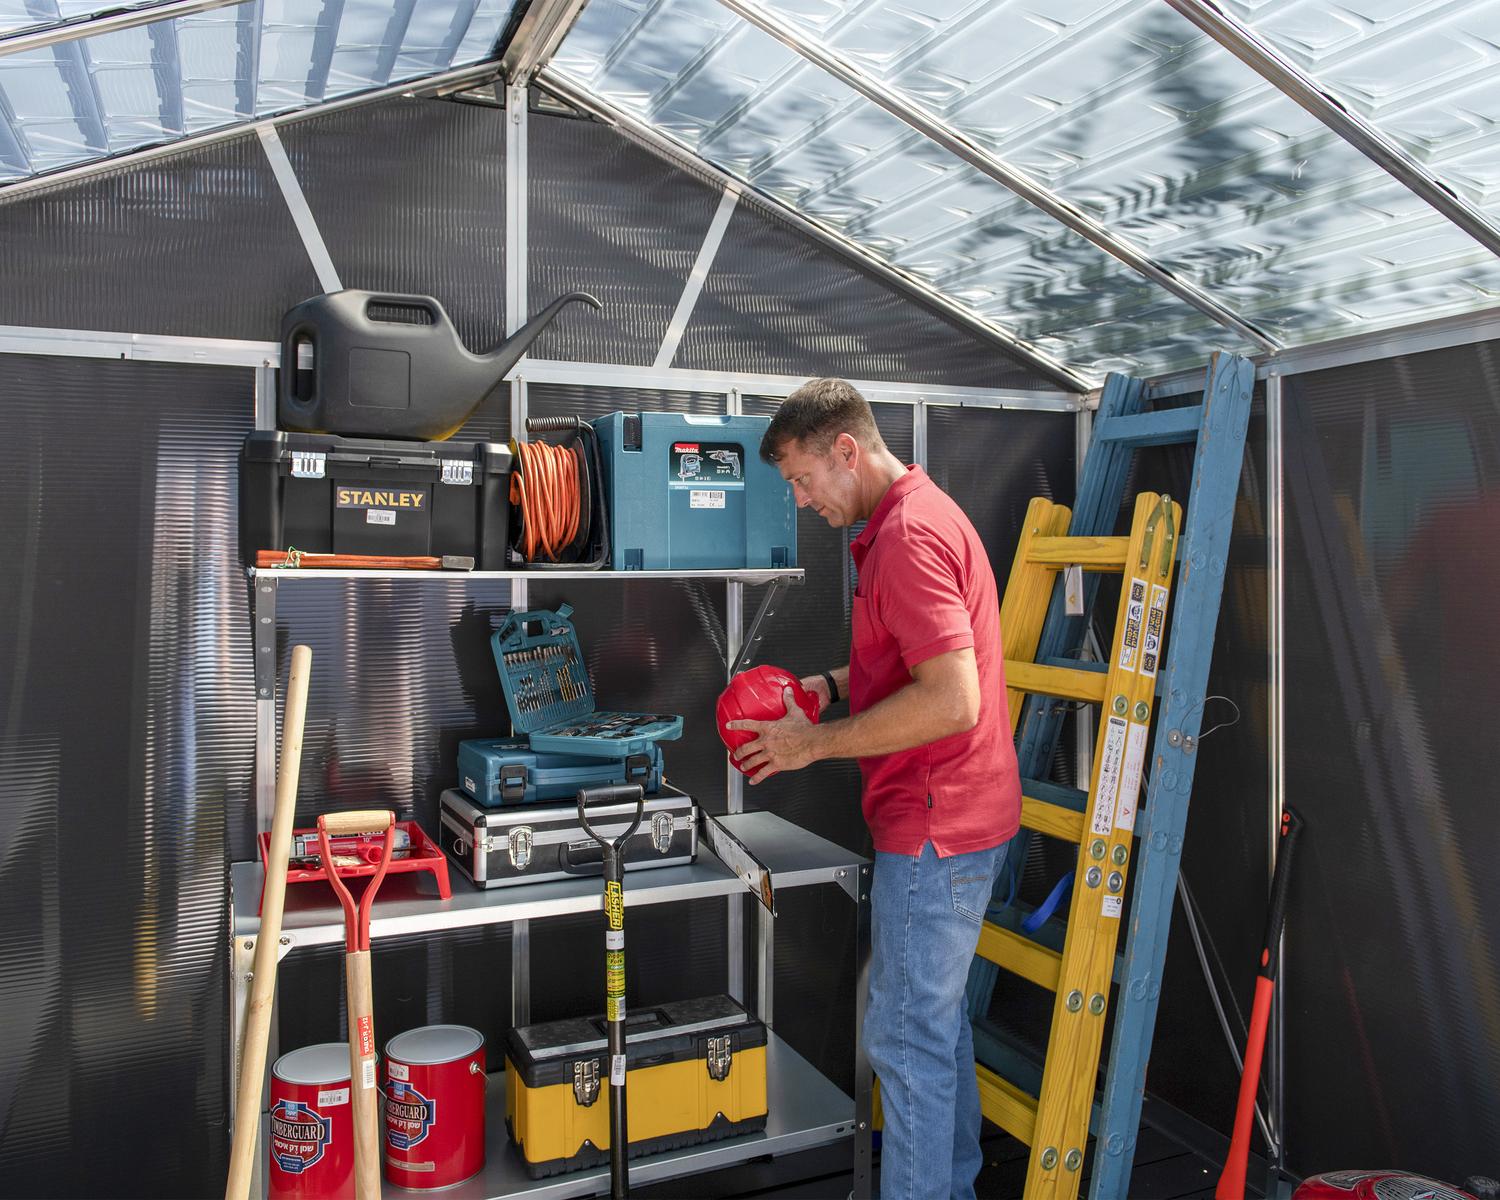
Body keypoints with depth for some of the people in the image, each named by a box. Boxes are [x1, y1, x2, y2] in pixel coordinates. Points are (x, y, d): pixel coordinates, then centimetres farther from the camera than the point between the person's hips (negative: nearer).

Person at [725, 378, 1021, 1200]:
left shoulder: (908, 534, -21)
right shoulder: (922, 513, 13)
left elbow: (951, 700, -28)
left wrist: (817, 743, -19)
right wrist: (830, 685, 9)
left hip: (933, 826, -11)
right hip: (955, 816, 11)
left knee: (907, 1035, 1)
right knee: (939, 1015, 23)